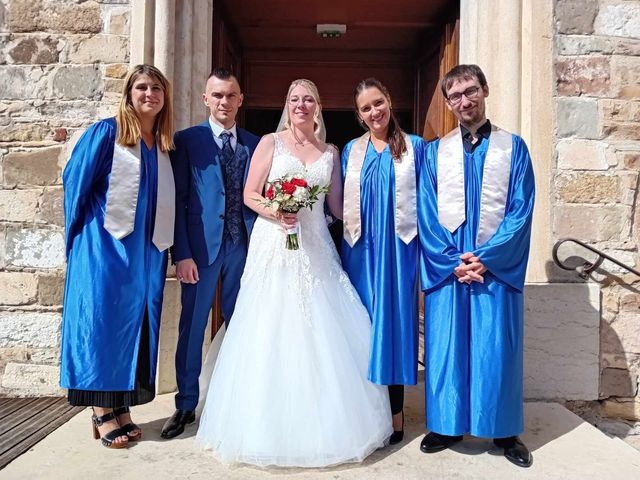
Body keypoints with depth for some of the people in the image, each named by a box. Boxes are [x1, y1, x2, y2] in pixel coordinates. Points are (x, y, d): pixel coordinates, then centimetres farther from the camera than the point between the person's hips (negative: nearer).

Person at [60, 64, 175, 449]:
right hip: (106, 246, -5)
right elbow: (75, 182, -2)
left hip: (148, 248, 5)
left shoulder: (165, 144, 12)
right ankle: (102, 412, 10)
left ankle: (122, 406, 19)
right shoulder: (106, 133, -4)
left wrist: (173, 246, 8)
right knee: (103, 317, -1)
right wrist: (79, 232, 2)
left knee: (137, 321, 7)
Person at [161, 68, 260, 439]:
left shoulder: (255, 144, 10)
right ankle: (186, 405, 21)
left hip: (244, 245, 3)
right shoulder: (188, 140, 2)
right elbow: (178, 199, -3)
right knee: (193, 326, 6)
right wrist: (182, 253, -10)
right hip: (202, 245, -2)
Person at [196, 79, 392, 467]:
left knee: (322, 333, 1)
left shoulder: (330, 153, 13)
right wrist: (276, 213, -16)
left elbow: (337, 205, 15)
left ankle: (324, 425, 17)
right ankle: (271, 425, 13)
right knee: (270, 334, -2)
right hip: (275, 246, -2)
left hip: (316, 249, 3)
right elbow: (250, 195, 0)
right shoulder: (271, 142, 5)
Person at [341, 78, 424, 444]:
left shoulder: (414, 147, 5)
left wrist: (422, 244, -5)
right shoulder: (351, 151, 12)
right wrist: (347, 242, 5)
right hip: (361, 248, 3)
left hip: (399, 247, -2)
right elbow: (343, 203, 14)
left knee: (395, 319, 0)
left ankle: (395, 413, 12)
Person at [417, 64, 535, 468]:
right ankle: (447, 426, 21)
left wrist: (485, 259, -11)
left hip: (497, 267, -1)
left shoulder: (513, 147, 5)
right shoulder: (436, 151, 8)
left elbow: (521, 212, -2)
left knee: (497, 349, 5)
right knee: (446, 347, 6)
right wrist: (452, 262, -8)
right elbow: (426, 214, 2)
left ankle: (505, 431, 21)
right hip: (446, 267, 1)